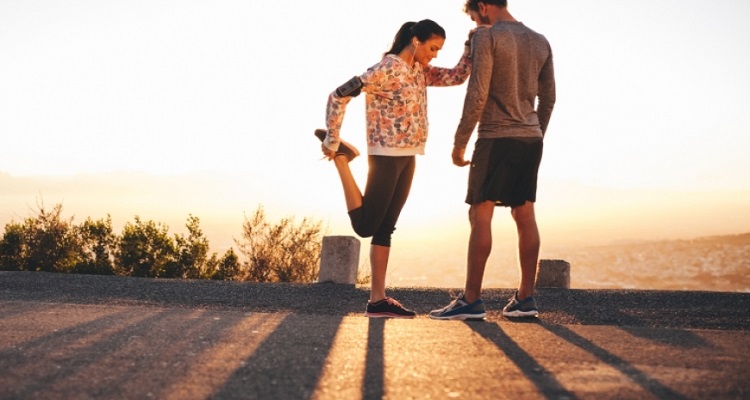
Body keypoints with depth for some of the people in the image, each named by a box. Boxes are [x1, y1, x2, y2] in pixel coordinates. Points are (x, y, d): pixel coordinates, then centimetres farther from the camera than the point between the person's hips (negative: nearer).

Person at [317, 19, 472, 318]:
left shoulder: (420, 71, 11)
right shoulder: (387, 69, -15)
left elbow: (458, 76, 12)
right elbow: (338, 96, -17)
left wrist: (472, 46, -2)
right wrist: (332, 141, -14)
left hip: (407, 159, 8)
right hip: (386, 157, -8)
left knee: (385, 227, 7)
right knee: (365, 225, -4)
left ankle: (378, 299, 8)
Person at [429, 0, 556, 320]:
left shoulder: (486, 37, -7)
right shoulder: (540, 42, 14)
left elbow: (477, 95, -13)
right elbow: (547, 98, 15)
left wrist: (459, 142, -7)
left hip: (496, 138, -7)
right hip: (531, 138, 7)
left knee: (480, 215, -5)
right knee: (524, 215, 7)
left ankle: (471, 300, -6)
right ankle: (525, 298, 9)